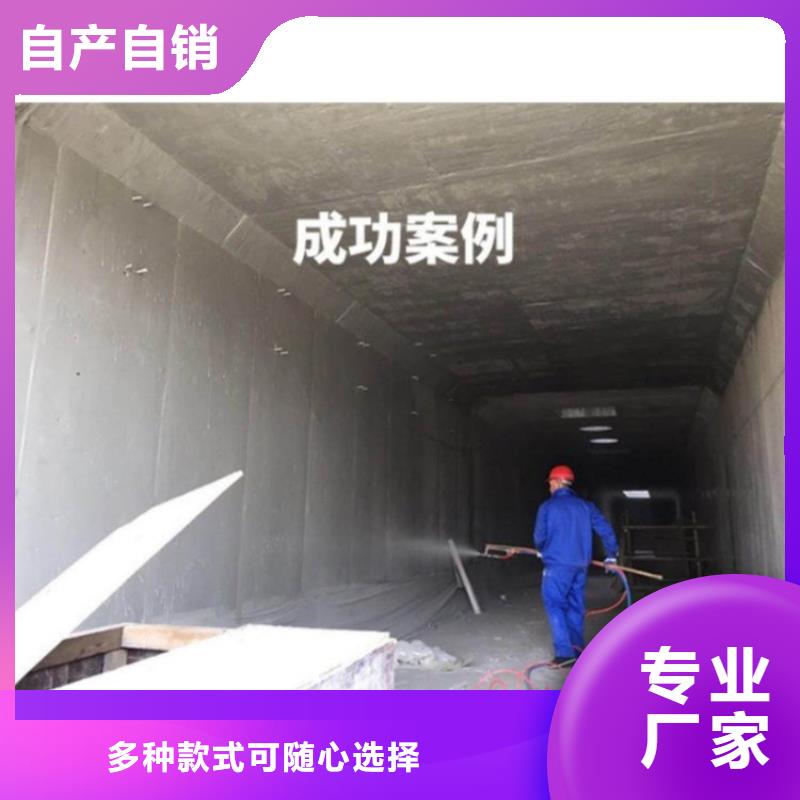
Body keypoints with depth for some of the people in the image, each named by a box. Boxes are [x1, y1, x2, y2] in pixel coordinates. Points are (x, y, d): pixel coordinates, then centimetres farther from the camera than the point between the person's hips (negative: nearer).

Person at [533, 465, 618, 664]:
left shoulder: (547, 507, -5)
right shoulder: (585, 506, 8)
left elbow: (539, 537, -2)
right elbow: (605, 529, 7)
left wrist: (542, 550, 20)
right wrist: (611, 555, 17)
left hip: (557, 565, -5)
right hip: (580, 565, 5)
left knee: (555, 606, -1)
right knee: (575, 607, 16)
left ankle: (565, 652, -10)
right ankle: (577, 649, 24)